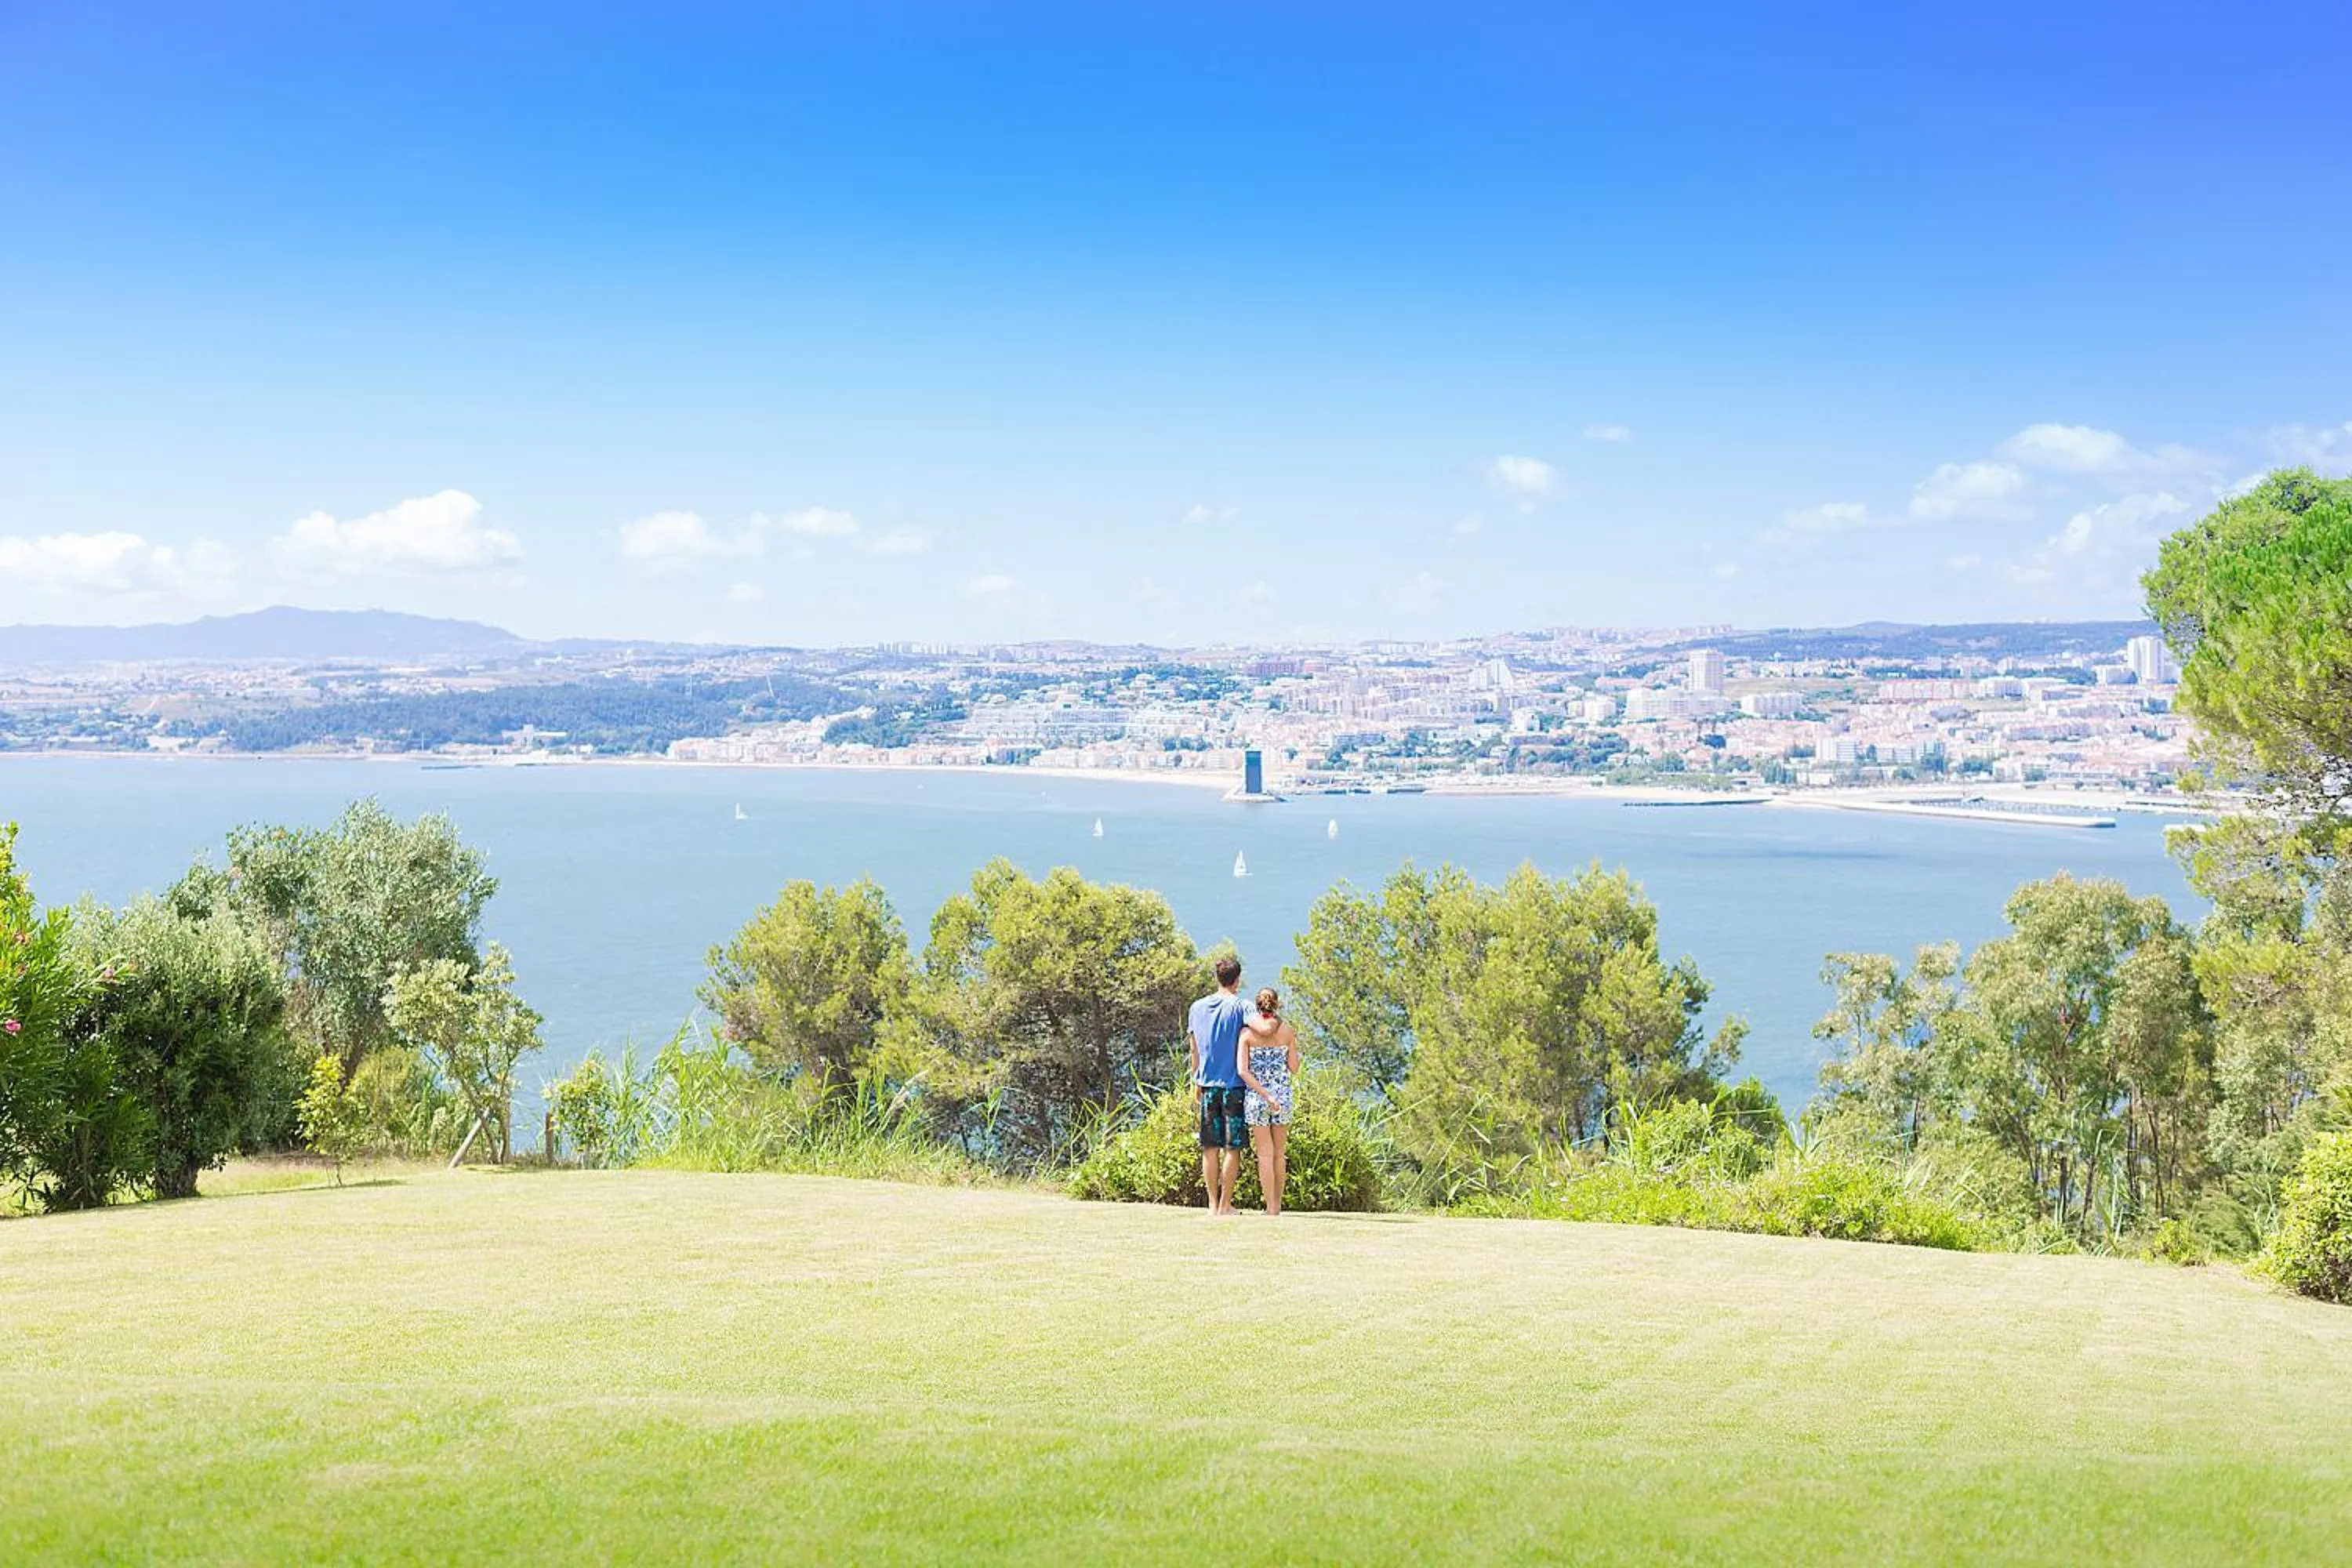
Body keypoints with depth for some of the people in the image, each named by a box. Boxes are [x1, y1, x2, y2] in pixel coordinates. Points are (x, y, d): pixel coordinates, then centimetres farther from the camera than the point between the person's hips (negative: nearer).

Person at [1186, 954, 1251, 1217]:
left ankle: (1213, 1205, 9)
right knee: (1232, 1147, 1)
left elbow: (1194, 1051, 13)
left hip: (1208, 1084, 4)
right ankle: (1225, 1204, 2)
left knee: (1210, 1148, 8)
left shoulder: (1197, 1008, 8)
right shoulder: (1240, 1007, -6)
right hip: (1234, 1084, -4)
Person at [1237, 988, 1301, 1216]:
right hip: (1283, 1095, 1)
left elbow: (1243, 1070, -11)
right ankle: (1277, 1204, 18)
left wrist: (1265, 1094, -13)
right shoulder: (1288, 1032, -1)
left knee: (1265, 1154, 2)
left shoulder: (1247, 1033, -4)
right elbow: (1294, 1069, 2)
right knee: (1280, 1154, 13)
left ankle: (1270, 1206, 0)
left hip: (1255, 1096, -1)